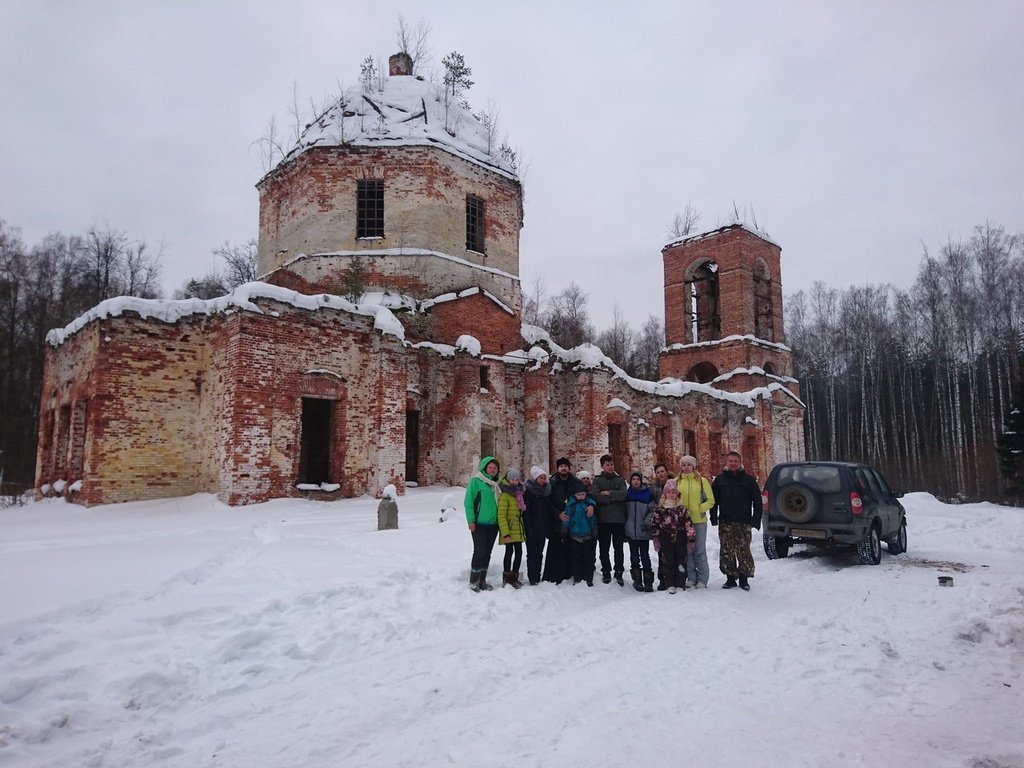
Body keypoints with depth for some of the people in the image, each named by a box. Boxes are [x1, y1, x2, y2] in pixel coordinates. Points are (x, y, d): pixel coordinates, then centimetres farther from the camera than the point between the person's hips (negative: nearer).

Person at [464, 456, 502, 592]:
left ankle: (482, 580, 21)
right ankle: (474, 581, 6)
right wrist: (471, 520, -15)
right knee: (479, 552, -6)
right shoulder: (476, 481, -7)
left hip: (493, 524, 6)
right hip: (479, 524, -6)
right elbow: (468, 502, -10)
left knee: (487, 553, 11)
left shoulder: (496, 484, 12)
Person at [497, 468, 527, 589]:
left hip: (518, 530, 8)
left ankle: (514, 577, 20)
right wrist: (505, 533, -20)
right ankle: (507, 578, 11)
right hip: (509, 531, -7)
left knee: (519, 552, 8)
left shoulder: (518, 494, 14)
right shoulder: (505, 495, -12)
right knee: (509, 552, 0)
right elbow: (501, 516, -16)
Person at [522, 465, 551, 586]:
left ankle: (538, 578, 18)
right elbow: (526, 511, -13)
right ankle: (532, 579, 4)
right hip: (532, 529, -5)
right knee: (532, 554, -1)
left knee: (539, 554, 11)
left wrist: (548, 528, 8)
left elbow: (548, 510, 14)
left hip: (542, 529, 6)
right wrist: (529, 529, -18)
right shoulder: (528, 490, -8)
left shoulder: (547, 490, 10)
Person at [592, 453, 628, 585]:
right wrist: (613, 498, -10)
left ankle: (619, 573, 17)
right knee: (604, 548, 6)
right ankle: (606, 572, 20)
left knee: (618, 548, 7)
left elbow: (623, 494, -9)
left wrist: (608, 493, -10)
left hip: (619, 518, 1)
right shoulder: (597, 480, 4)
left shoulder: (620, 479, 8)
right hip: (603, 519, -1)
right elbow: (596, 496, -12)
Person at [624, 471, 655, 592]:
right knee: (634, 556, 7)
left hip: (643, 532, -3)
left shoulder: (647, 493, -1)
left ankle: (648, 582, 5)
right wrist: (624, 527, 9)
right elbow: (624, 511, 12)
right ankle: (637, 580, 14)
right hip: (631, 531, 3)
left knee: (645, 556, -1)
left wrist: (647, 522, -12)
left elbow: (653, 510, -2)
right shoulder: (627, 493, 8)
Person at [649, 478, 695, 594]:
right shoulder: (660, 508, 0)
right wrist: (656, 537, 2)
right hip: (666, 538, 0)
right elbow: (654, 522, 4)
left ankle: (680, 583, 11)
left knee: (681, 560, 3)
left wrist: (690, 538, -4)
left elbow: (688, 523, 0)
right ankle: (670, 584, 9)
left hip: (680, 538, 0)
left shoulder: (681, 507, 0)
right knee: (669, 561, 2)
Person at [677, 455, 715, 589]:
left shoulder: (702, 481, 1)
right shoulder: (677, 481, 5)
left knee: (700, 550, 2)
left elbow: (710, 500, 2)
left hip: (699, 520, -2)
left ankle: (702, 580, 9)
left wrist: (700, 509, -10)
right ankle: (691, 578, 15)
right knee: (687, 550, 6)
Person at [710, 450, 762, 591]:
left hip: (743, 523, -2)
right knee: (726, 552, 3)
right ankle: (730, 578, 13)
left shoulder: (748, 480, 5)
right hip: (725, 523, 2)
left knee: (744, 551, -4)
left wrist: (755, 520, -3)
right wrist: (714, 518, 3)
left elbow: (757, 502, 5)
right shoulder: (720, 480, 9)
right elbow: (714, 500, 11)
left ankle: (744, 578, 8)